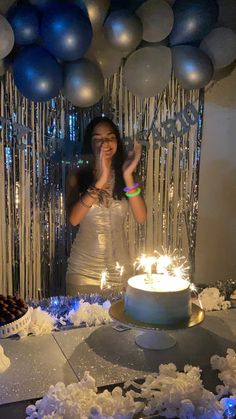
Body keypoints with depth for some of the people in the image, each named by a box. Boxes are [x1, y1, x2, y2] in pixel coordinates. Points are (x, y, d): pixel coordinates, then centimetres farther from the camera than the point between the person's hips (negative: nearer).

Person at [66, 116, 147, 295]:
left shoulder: (123, 175, 0)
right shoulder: (78, 176, -5)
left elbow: (141, 218, -12)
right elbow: (74, 219, -20)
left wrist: (128, 177, -21)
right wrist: (100, 180, -27)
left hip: (120, 267, 2)